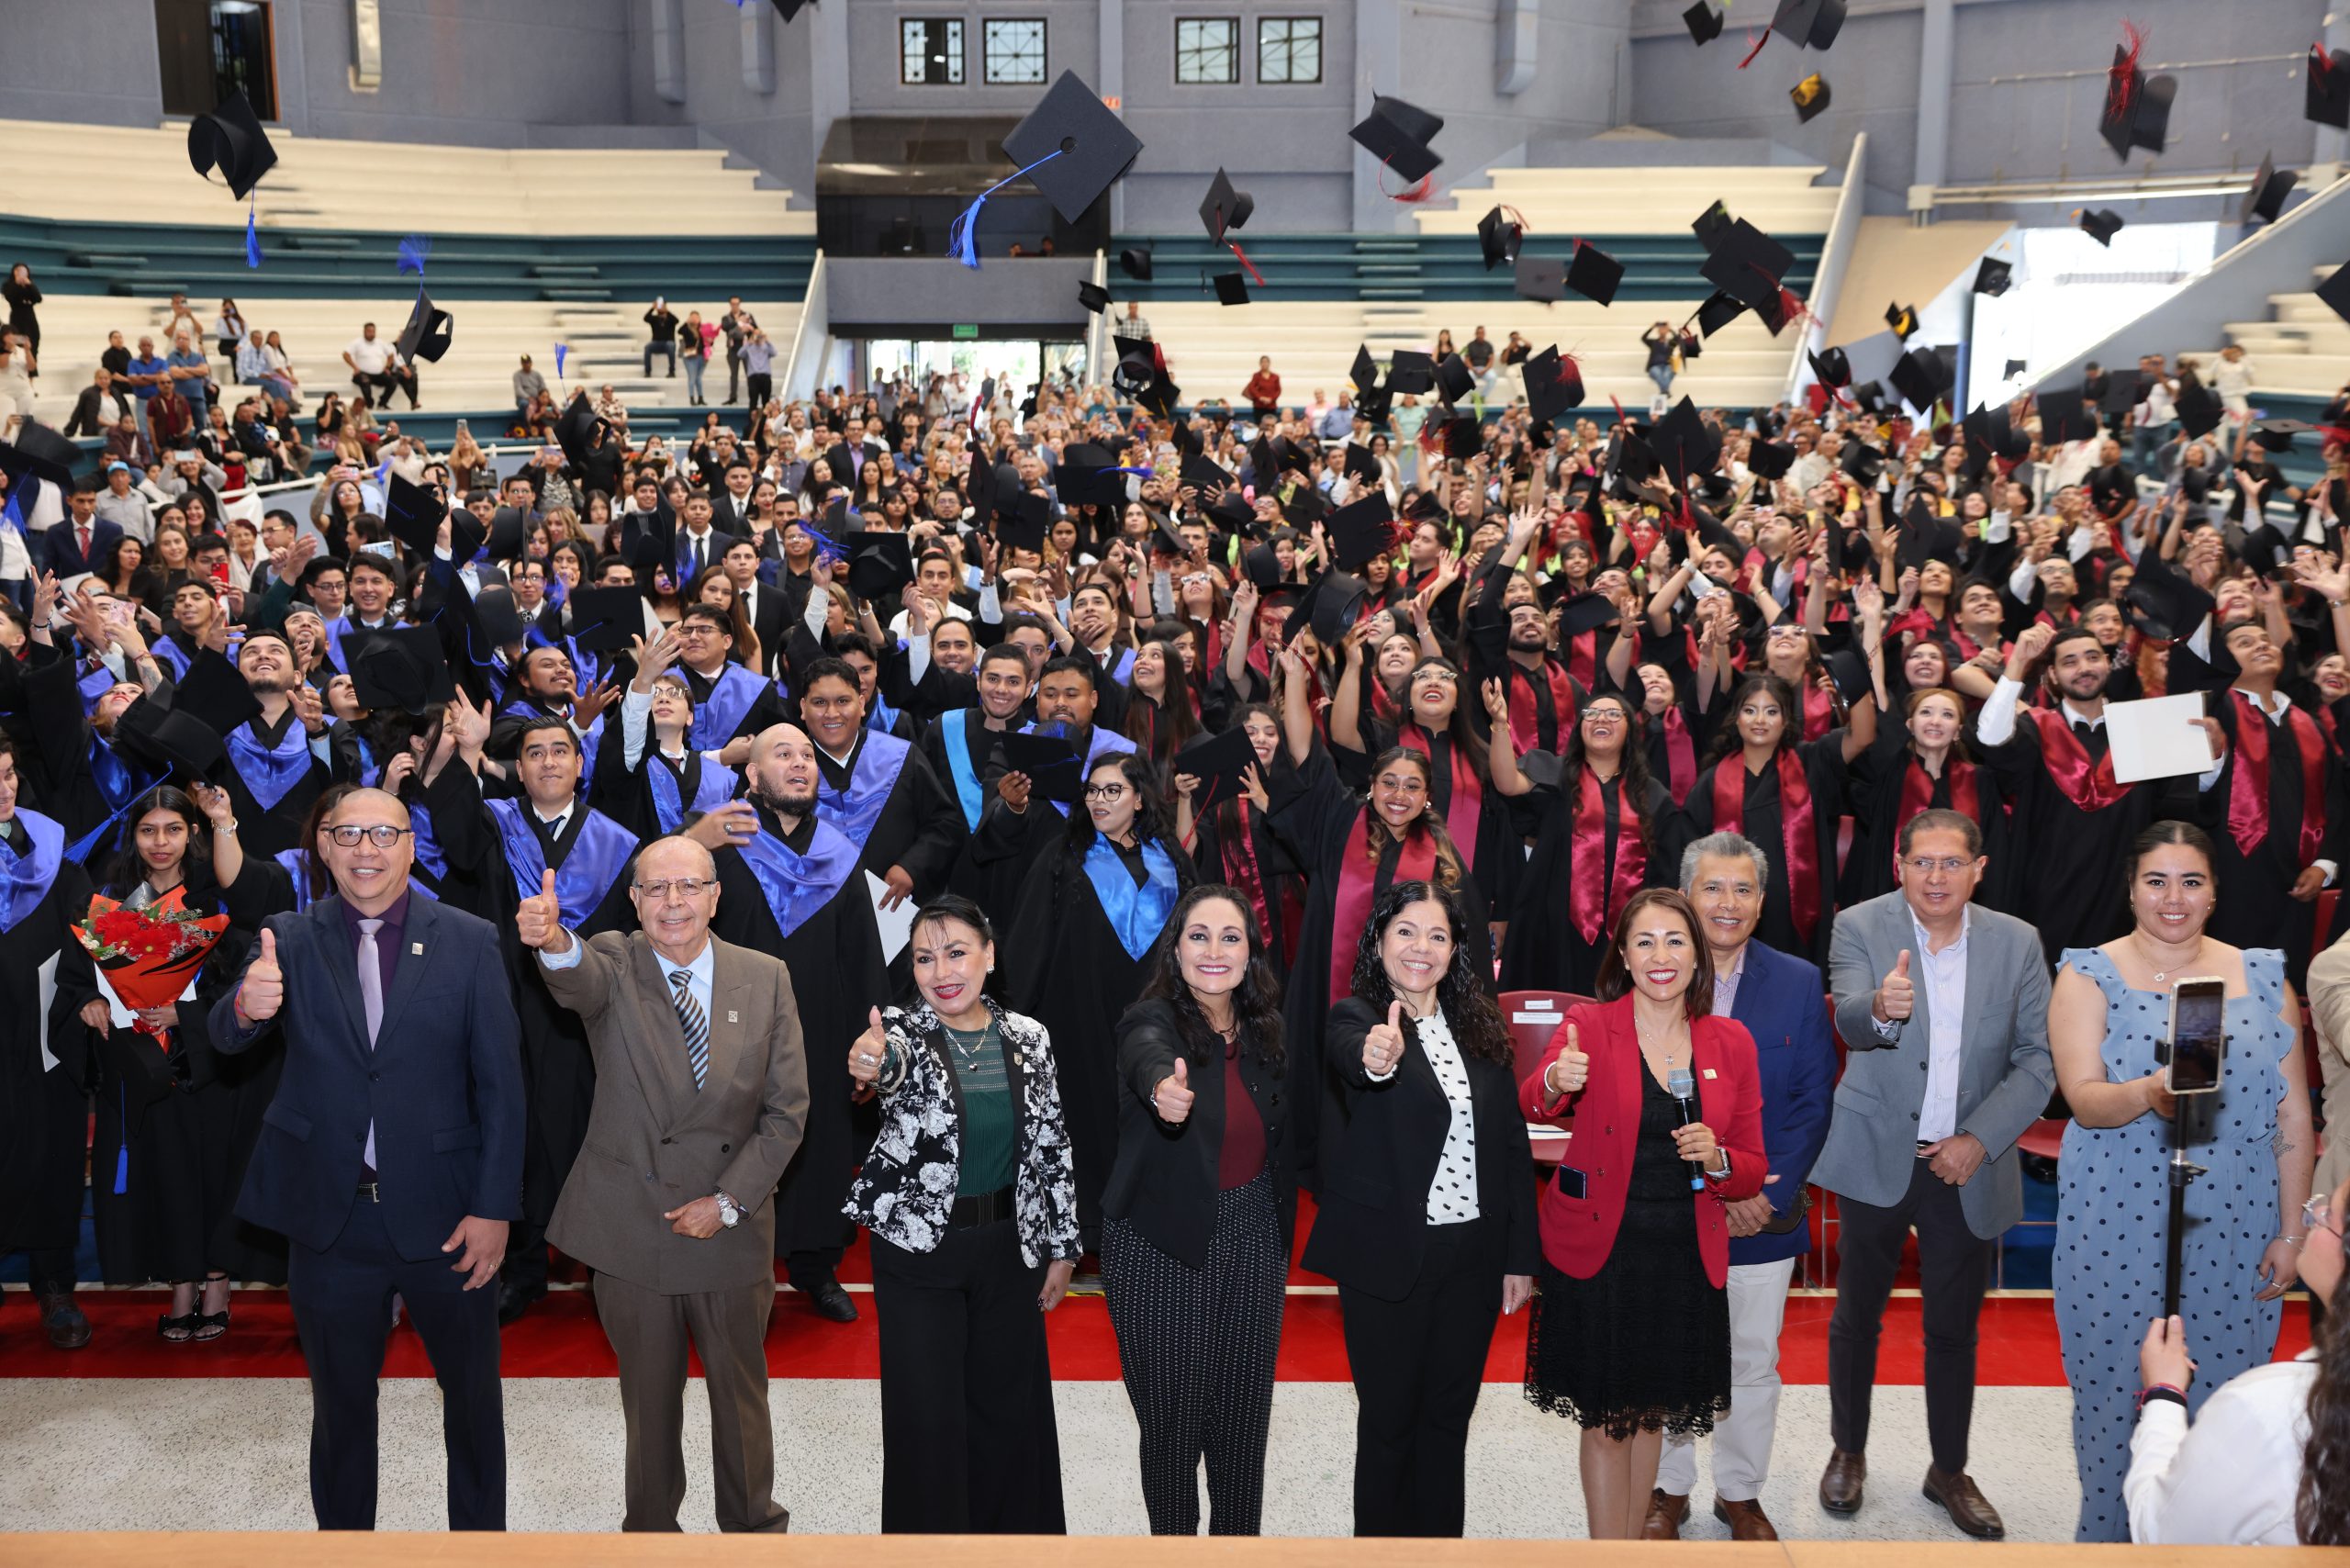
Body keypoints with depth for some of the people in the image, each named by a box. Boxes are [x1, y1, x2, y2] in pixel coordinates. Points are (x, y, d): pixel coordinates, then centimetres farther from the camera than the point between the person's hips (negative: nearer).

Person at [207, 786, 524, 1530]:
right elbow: (226, 1038, -13)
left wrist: (494, 1207, -10)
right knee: (340, 1401, 18)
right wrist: (247, 1006, -37)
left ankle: (480, 1533, 36)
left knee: (472, 1392, 15)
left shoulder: (468, 940, -5)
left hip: (442, 1214, -1)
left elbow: (501, 1082, -5)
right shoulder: (292, 938, -1)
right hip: (331, 1217, 1)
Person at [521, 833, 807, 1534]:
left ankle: (754, 1526, 36)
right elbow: (580, 980, -34)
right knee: (649, 1397, 14)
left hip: (730, 1231, 1)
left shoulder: (766, 979, -3)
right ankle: (650, 1530, 34)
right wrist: (555, 942, -58)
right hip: (631, 1230, -1)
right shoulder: (611, 964, -8)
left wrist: (728, 1201, -11)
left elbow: (786, 1109, -3)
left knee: (740, 1392, 16)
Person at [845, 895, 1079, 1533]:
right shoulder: (904, 1030, -10)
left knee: (1008, 1405, 14)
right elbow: (894, 1060, -35)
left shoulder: (1028, 1037, -1)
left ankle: (1013, 1527, 33)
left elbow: (1052, 1145, 5)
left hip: (1010, 1247, 3)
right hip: (917, 1248, -3)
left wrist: (1063, 1247, 7)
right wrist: (875, 1064, -59)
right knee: (928, 1418, 2)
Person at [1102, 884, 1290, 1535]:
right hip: (1163, 1253, -5)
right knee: (1172, 1418, 7)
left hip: (1252, 1244, 5)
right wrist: (1163, 1088, -65)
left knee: (1243, 1414, 14)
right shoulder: (1153, 1019, -16)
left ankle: (1238, 1534, 34)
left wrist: (1279, 1246, 14)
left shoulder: (1260, 1029, 2)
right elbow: (1147, 1055, -42)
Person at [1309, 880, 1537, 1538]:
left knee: (1448, 1416, 15)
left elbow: (1513, 1144, 8)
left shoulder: (1480, 1027, 6)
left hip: (1474, 1255, 4)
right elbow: (1349, 1057, -35)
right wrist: (1376, 1058, -60)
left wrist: (1521, 1256, 5)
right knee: (1389, 1418, 6)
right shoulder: (1356, 1017, -9)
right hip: (1389, 1258, -4)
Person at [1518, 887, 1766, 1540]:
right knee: (1606, 1418, 3)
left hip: (1684, 1259, 3)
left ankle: (1630, 1543, 33)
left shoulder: (1730, 1042, 3)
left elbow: (1751, 1171, 7)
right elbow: (1531, 1105, -26)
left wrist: (1717, 1158, -15)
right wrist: (1555, 1083, -48)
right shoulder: (1589, 1025, -6)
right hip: (1597, 1252, -3)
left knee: (1651, 1413, 16)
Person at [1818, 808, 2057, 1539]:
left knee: (1954, 1328, 12)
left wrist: (1980, 1139, -11)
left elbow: (2037, 1060, 0)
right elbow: (1848, 1019, -26)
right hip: (1878, 1157, -2)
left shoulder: (2016, 942, -2)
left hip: (1968, 1166, 2)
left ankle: (1949, 1470, 30)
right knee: (1857, 1316, 12)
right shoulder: (1861, 927, -10)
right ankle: (1849, 1451, 32)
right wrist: (1880, 1007, -50)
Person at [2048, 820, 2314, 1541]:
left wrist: (2292, 1231, 2)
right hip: (2120, 1229, -2)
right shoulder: (2090, 977, -2)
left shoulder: (2263, 976, 6)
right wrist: (2149, 1093, -33)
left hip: (2234, 1233, 2)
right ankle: (2108, 1533, 23)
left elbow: (2294, 1116, 6)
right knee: (2116, 1389, 5)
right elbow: (2084, 1099, -13)